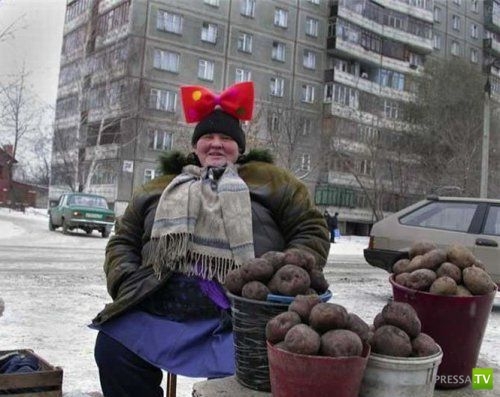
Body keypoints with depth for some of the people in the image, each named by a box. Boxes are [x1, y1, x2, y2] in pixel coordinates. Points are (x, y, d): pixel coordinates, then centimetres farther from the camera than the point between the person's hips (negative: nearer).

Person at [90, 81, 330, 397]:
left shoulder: (269, 180, 16)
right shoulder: (161, 188, 25)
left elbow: (311, 230, 11)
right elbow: (123, 241, 24)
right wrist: (126, 283, 3)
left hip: (241, 312, -3)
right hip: (161, 305, 3)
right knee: (112, 349, -18)